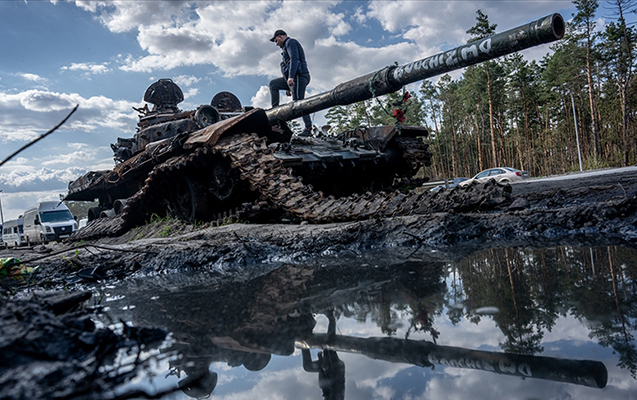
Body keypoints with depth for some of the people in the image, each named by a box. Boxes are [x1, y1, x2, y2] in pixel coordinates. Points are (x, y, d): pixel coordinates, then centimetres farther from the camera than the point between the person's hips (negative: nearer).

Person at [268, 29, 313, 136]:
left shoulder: (290, 42, 0)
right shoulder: (286, 47, 31)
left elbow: (294, 59, -18)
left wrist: (291, 77, -29)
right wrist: (288, 87, 27)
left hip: (298, 76, -10)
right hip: (292, 79, 10)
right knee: (273, 84, 14)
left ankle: (308, 128, -17)